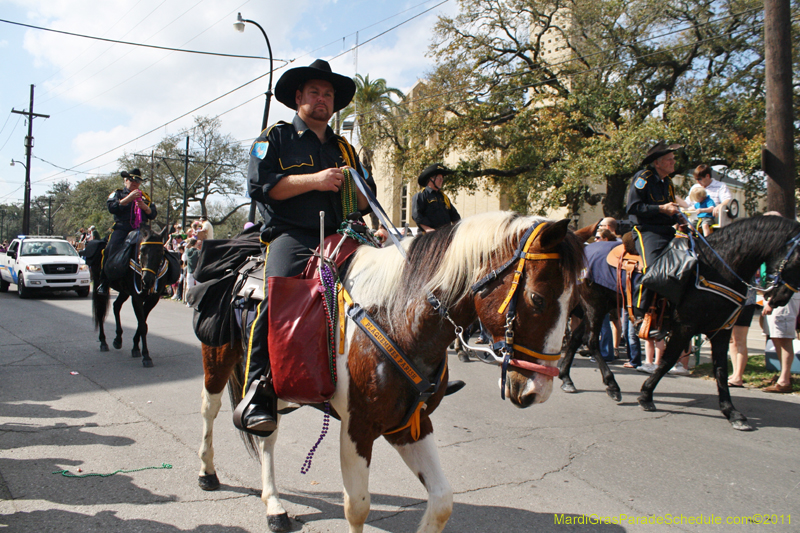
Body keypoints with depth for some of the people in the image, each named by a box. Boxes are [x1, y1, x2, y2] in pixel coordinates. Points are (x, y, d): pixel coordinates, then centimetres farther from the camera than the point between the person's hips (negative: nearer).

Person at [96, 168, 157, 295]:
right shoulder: (118, 194, 18)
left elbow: (153, 214, 16)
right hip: (121, 228, -2)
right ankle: (103, 282, -12)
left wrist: (144, 207, -4)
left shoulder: (145, 197, 25)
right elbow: (111, 207, -2)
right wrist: (128, 199, -10)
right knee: (112, 248, -24)